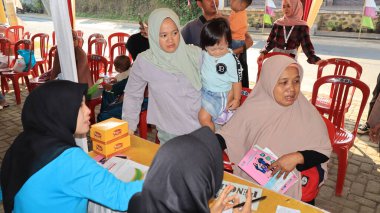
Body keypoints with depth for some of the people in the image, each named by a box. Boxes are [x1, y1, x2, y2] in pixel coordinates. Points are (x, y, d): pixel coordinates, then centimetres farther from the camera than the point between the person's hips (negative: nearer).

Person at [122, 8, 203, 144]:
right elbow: (132, 95, 2)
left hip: (202, 128, 1)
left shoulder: (196, 54, -9)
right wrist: (129, 127, -1)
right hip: (169, 134, -1)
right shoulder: (144, 61, -11)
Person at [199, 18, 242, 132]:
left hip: (219, 95, -6)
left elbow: (236, 81, -10)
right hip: (203, 91, 7)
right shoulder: (204, 54, -5)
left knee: (204, 117, -16)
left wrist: (236, 99, -4)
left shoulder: (231, 60, -19)